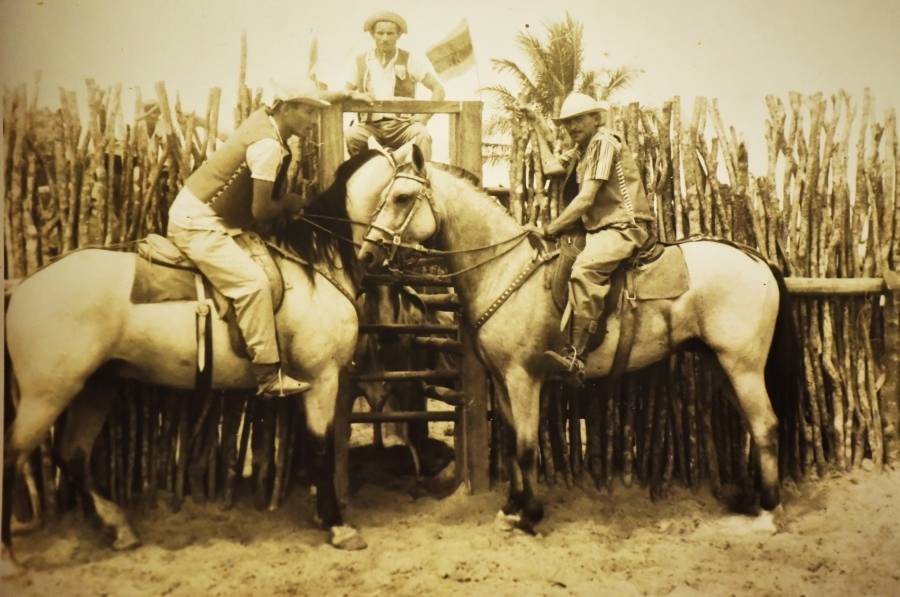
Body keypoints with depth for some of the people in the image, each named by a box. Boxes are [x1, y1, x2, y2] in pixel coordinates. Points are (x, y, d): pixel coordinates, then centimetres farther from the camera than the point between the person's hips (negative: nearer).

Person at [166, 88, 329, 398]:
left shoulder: (264, 117, 6)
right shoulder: (268, 146, -22)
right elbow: (261, 210, -21)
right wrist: (290, 204, -2)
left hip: (202, 215, 11)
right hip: (197, 223, -11)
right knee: (253, 281, -23)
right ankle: (268, 376, -21)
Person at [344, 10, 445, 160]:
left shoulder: (411, 61, 7)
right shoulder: (361, 62, 13)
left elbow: (438, 89, 3)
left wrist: (425, 116, -12)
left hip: (402, 125, -1)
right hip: (370, 127, 1)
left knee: (422, 135, -33)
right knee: (346, 135, -30)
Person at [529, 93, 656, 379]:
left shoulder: (604, 142, -8)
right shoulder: (582, 151, 22)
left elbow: (586, 199, -14)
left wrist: (548, 230, -12)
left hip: (626, 227, -10)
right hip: (600, 229, 11)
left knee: (585, 267, -33)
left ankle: (575, 354, -40)